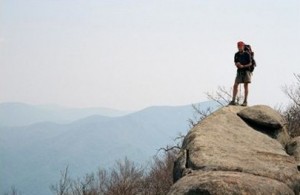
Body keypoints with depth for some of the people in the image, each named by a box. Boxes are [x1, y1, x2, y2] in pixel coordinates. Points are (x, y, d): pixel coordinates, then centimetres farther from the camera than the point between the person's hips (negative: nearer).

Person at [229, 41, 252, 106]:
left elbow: (250, 63, -7)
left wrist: (243, 66, -22)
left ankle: (245, 101, -2)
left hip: (246, 71, -4)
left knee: (246, 85, -4)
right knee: (235, 85, -4)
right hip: (239, 71, 4)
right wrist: (237, 64, -14)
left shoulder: (247, 54, -8)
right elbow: (235, 63, 10)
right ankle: (233, 100, -2)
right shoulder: (236, 54, 4)